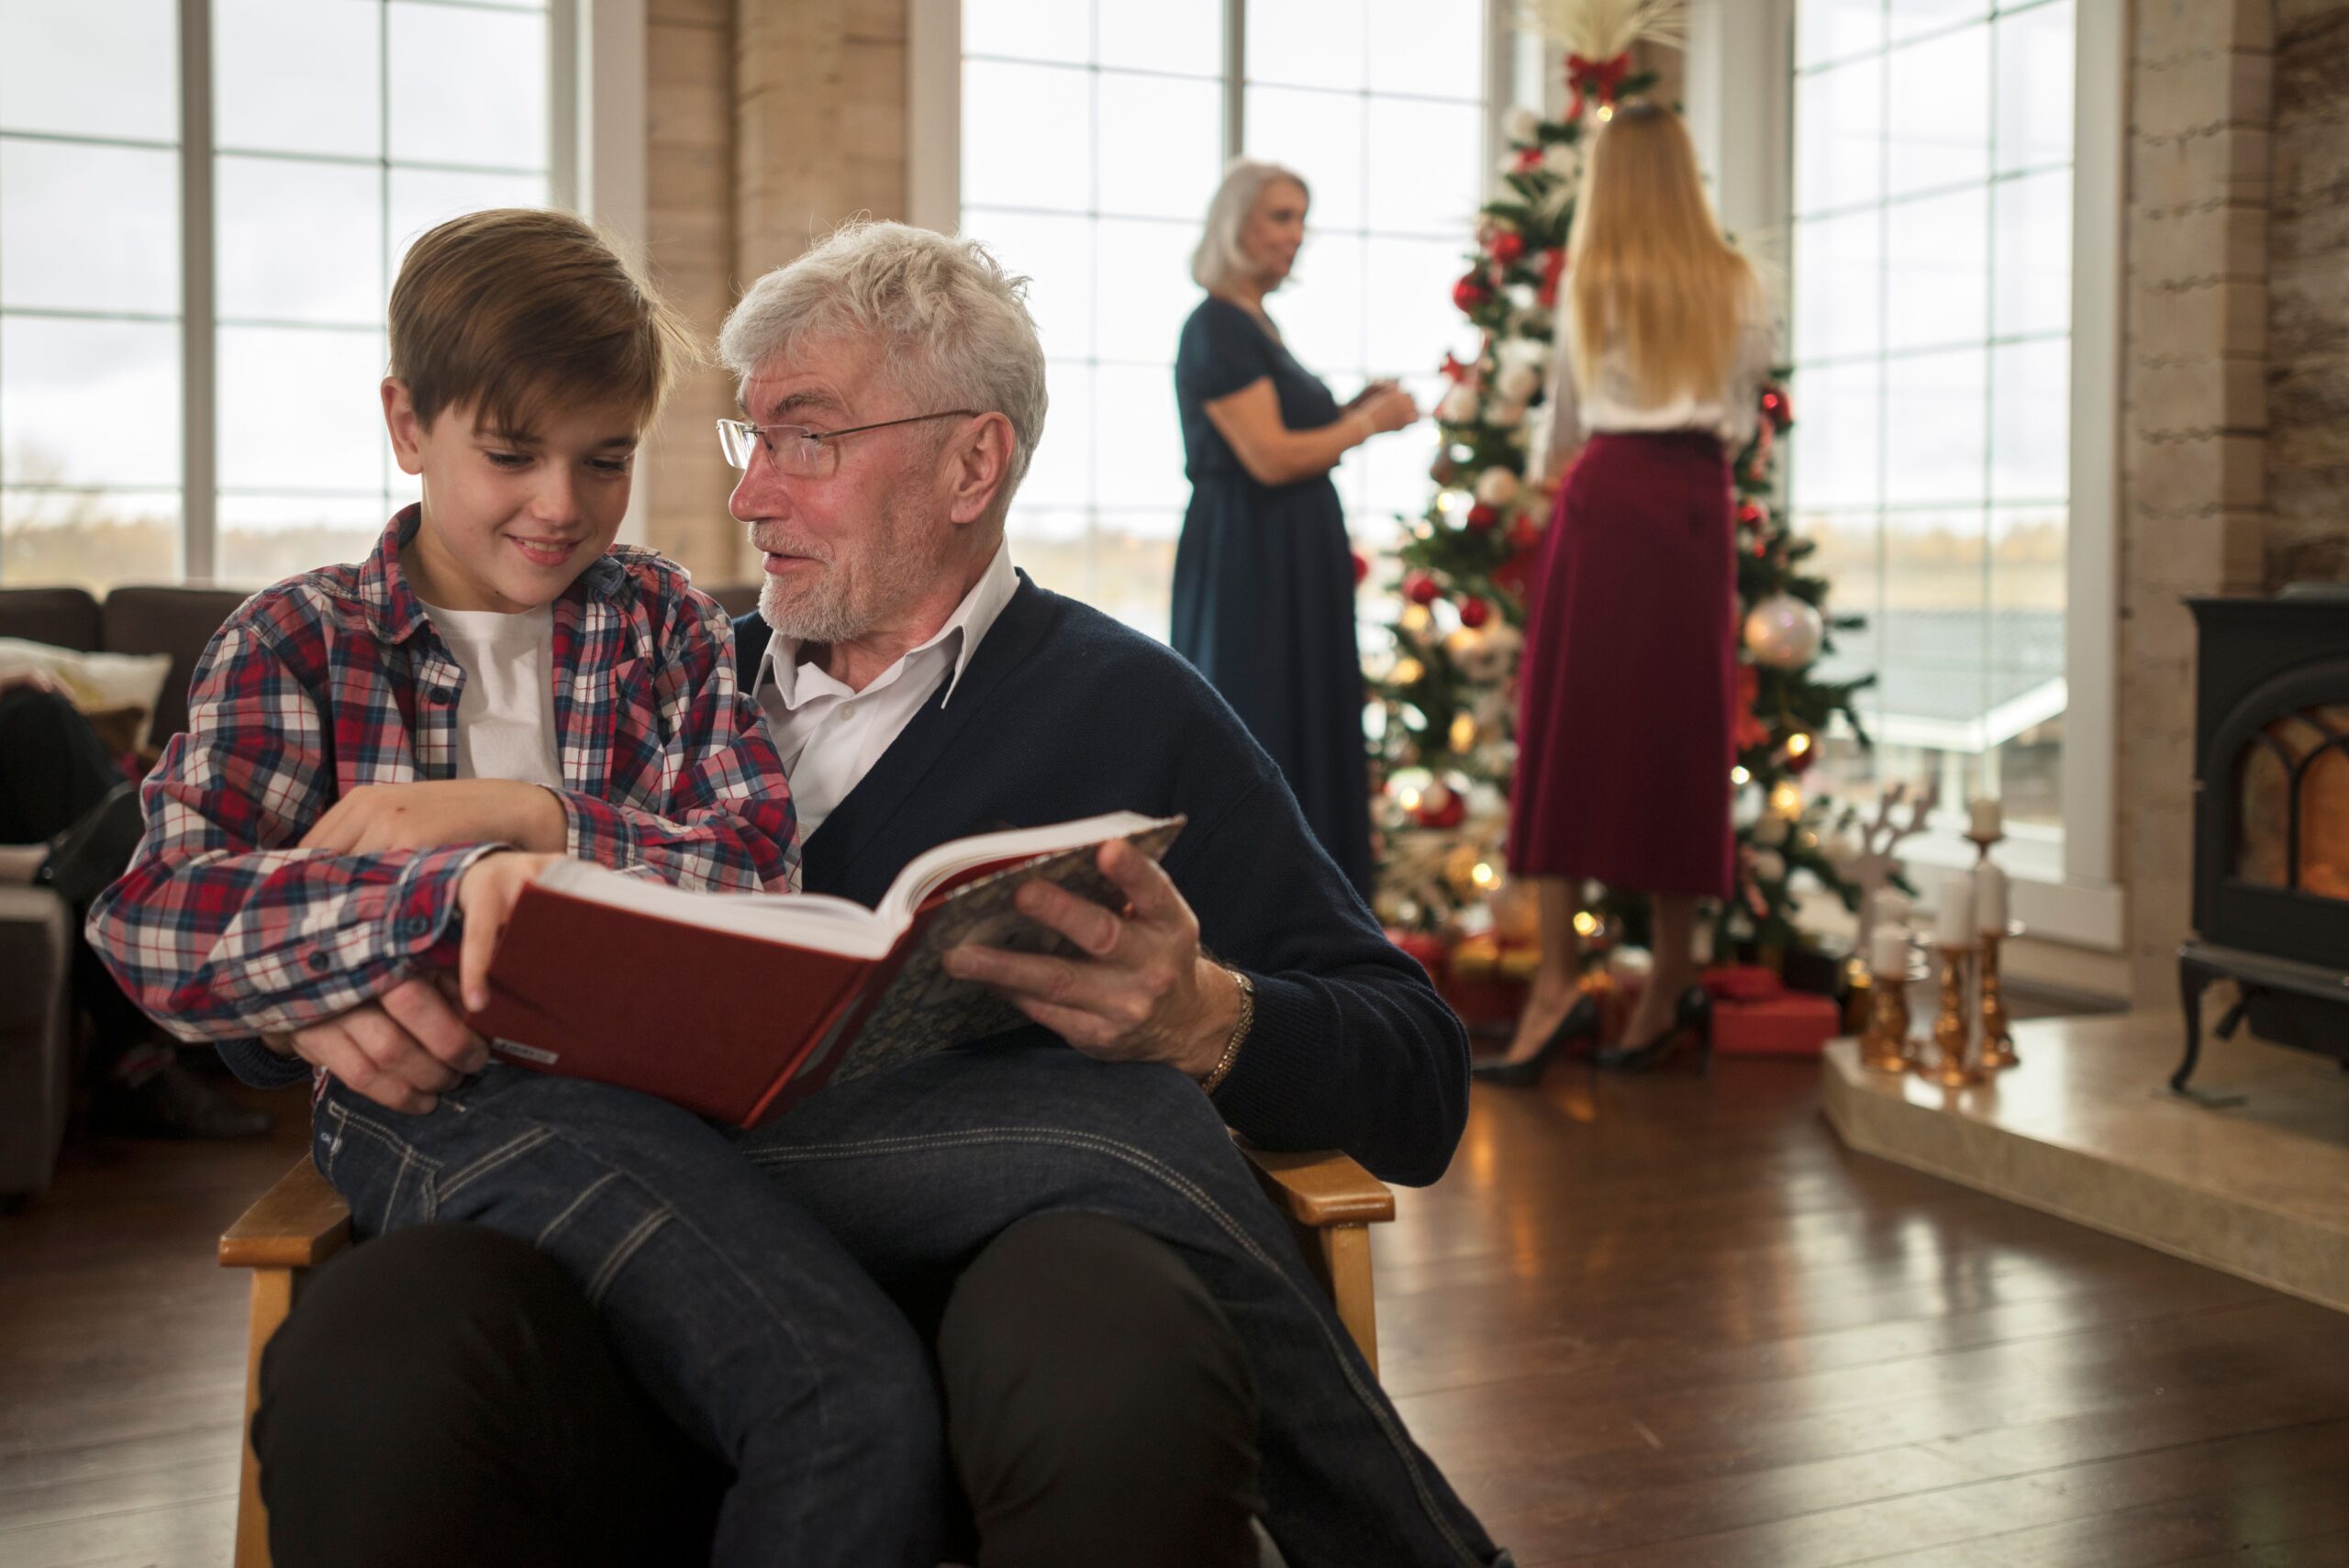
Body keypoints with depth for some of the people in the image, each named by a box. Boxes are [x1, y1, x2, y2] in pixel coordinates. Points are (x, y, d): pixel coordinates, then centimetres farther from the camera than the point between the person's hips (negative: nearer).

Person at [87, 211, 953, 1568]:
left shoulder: (666, 623, 19)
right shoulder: (298, 641, 11)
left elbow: (759, 870, 5)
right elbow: (154, 915, -7)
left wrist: (514, 815, -7)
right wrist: (453, 889, -22)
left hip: (657, 1088, 3)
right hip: (436, 1096, -2)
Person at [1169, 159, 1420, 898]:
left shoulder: (1257, 324, 16)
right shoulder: (1216, 327, -13)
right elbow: (1270, 457, -20)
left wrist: (1358, 408, 5)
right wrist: (1370, 422, -8)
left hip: (1295, 564, 10)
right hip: (1248, 562, -10)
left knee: (1307, 733, 11)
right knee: (1257, 735, -5)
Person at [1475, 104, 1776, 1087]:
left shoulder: (1592, 280, 3)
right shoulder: (1735, 286, 8)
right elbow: (1742, 421, 11)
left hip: (1609, 497, -3)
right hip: (1699, 508, 3)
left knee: (1570, 728, -2)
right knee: (1681, 733, 7)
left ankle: (1558, 981, -9)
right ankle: (1672, 988, 12)